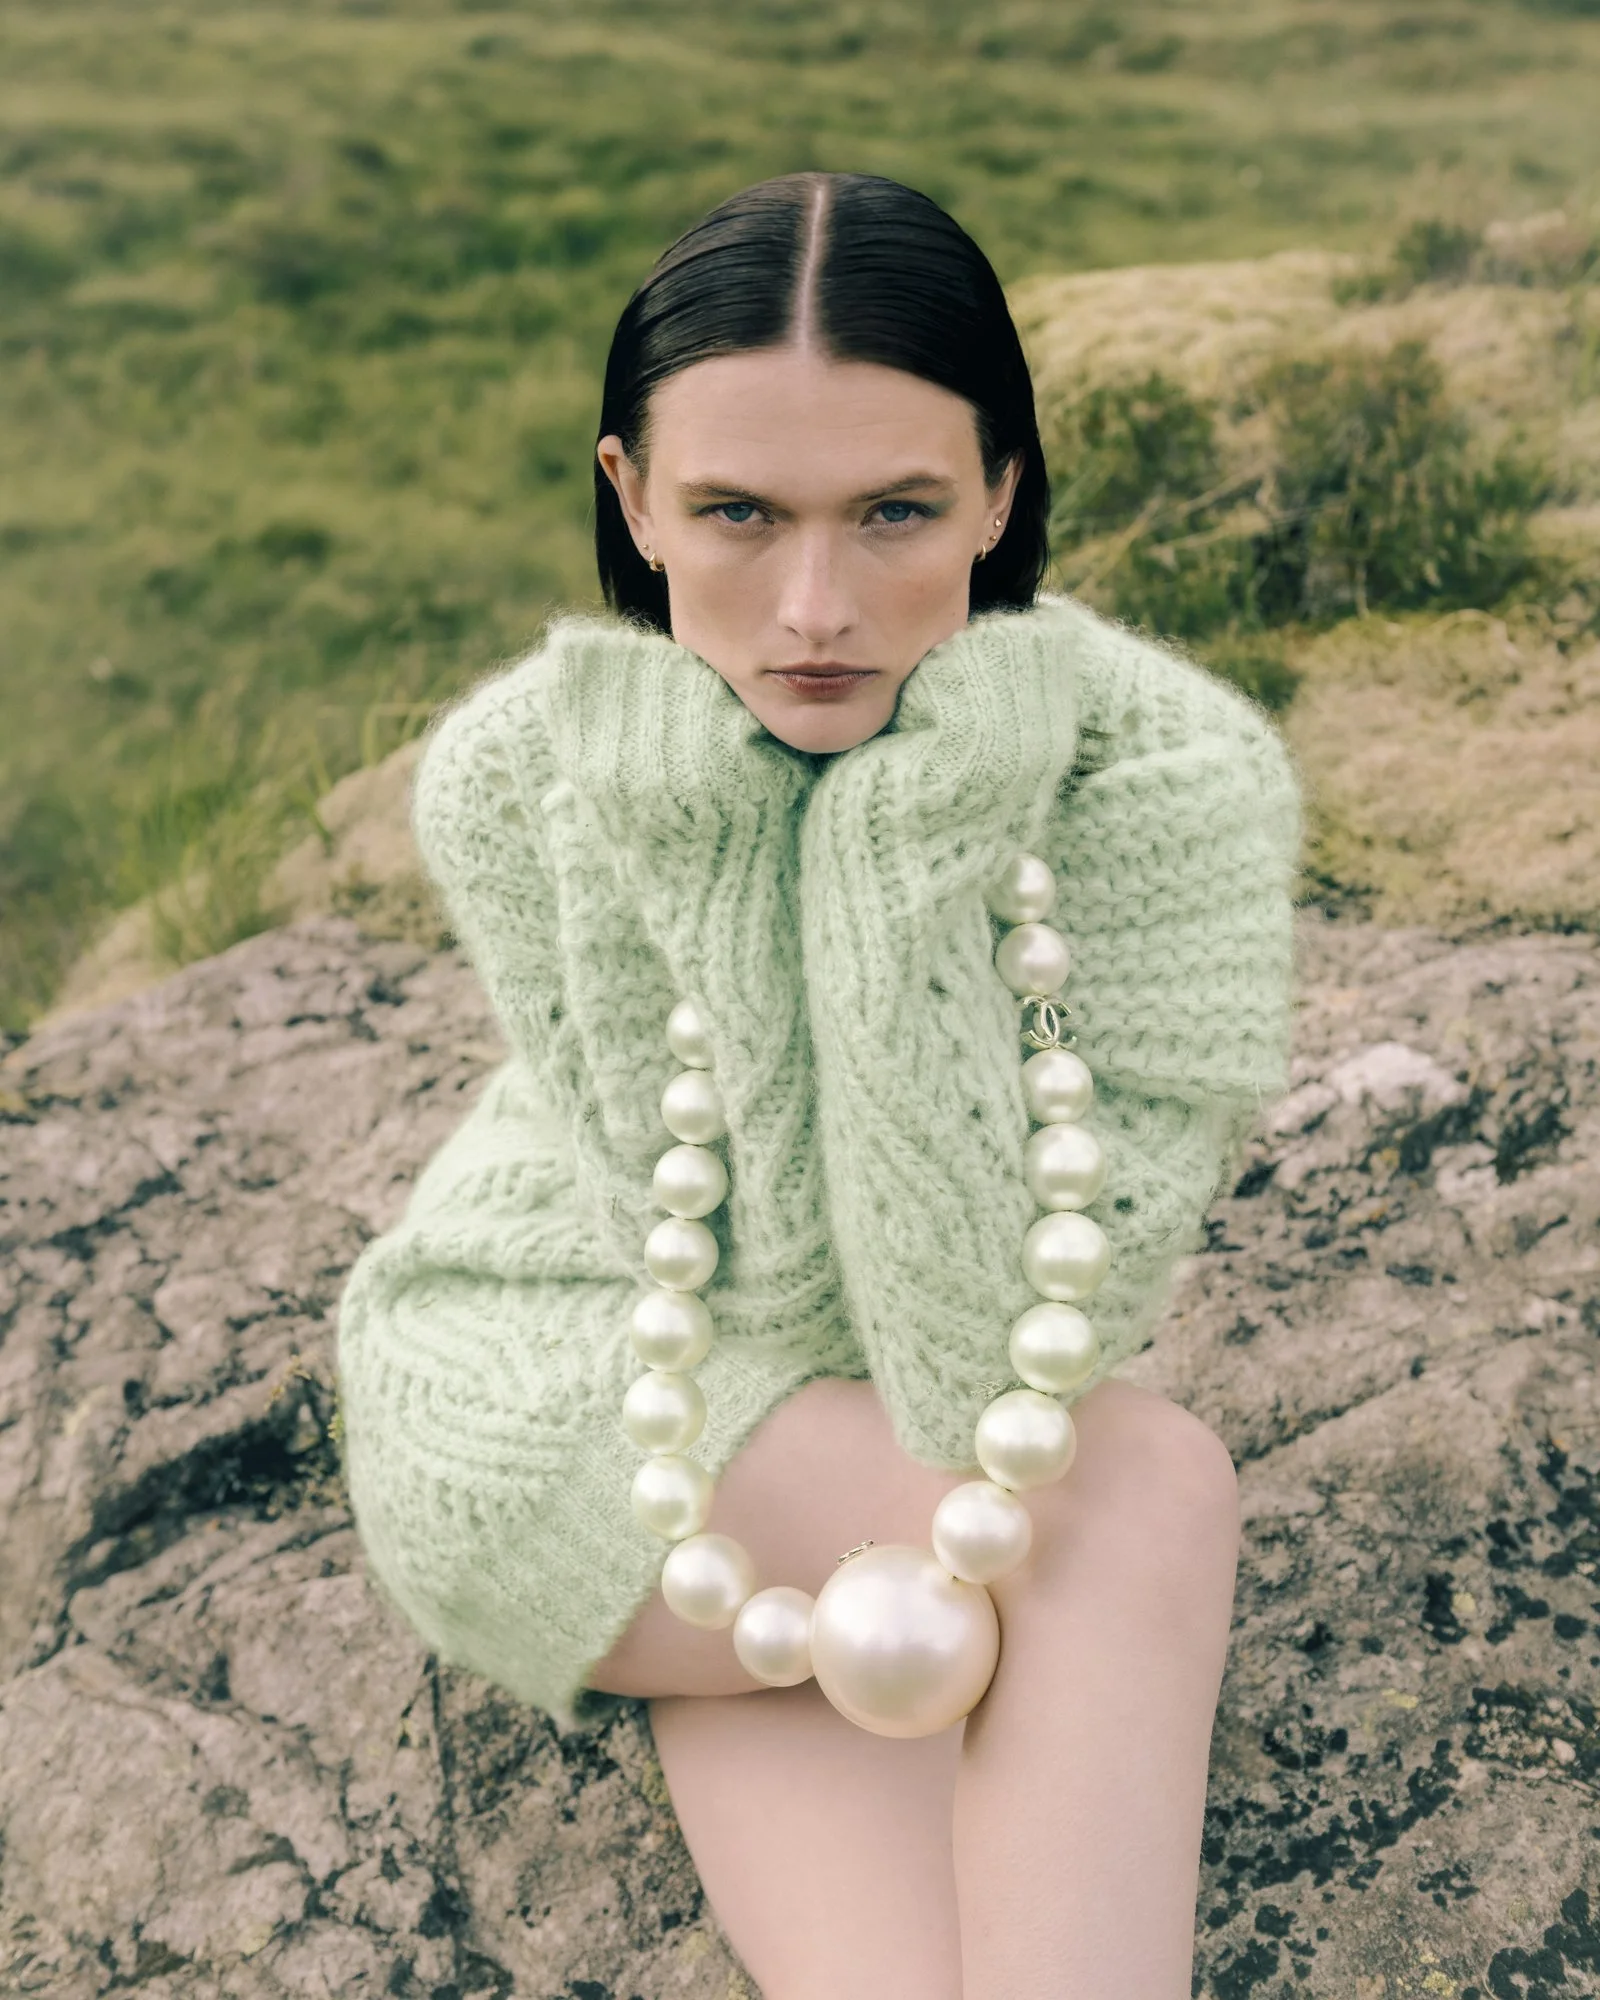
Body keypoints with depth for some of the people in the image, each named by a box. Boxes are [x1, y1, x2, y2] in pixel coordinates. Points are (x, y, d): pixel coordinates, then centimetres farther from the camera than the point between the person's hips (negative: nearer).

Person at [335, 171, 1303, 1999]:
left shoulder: (1174, 773, -25)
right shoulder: (515, 773, -23)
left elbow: (997, 1363, -28)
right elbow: (764, 1290, -22)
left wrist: (904, 868, -36)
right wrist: (692, 866, -34)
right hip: (541, 1390, -2)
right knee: (1147, 1495, -26)